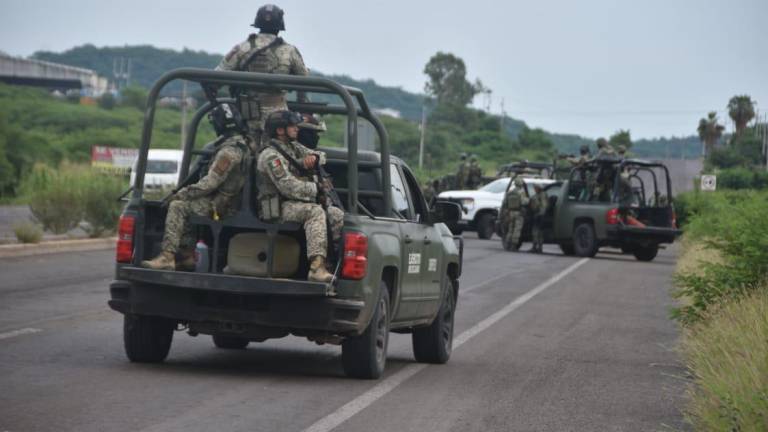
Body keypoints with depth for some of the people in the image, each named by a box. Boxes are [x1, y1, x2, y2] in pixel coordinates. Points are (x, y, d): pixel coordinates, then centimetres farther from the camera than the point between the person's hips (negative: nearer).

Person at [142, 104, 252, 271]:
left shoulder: (229, 151, -21)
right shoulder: (245, 144, 10)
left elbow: (210, 183, -22)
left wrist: (181, 194, -12)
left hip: (220, 205, -10)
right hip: (233, 199, 10)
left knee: (177, 206, -18)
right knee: (184, 207, 19)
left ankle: (167, 256, -26)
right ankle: (187, 256, 14)